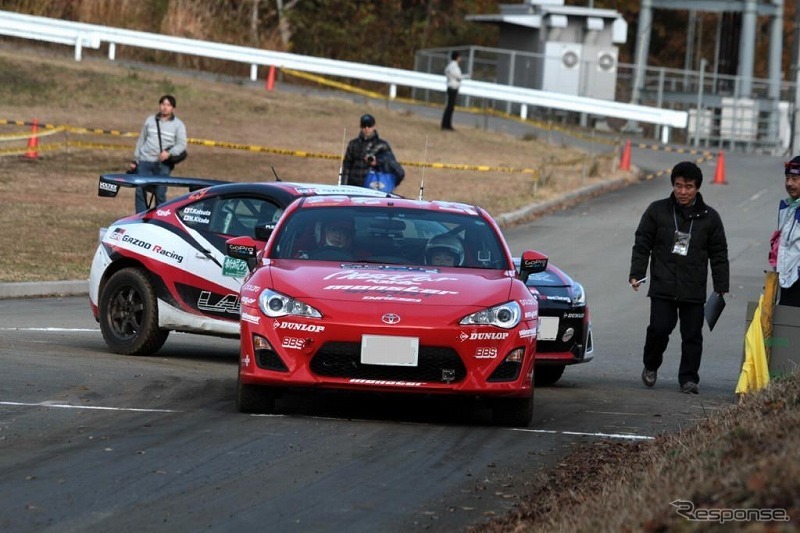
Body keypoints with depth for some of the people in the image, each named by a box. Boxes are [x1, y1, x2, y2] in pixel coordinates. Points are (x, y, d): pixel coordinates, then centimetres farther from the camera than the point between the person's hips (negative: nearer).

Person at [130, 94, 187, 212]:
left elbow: (182, 145, 0)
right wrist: (135, 159, 16)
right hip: (145, 161, 2)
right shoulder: (150, 120, 14)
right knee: (140, 191, -7)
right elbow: (141, 140, 19)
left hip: (163, 164, -2)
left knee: (160, 193, -6)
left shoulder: (178, 125, 6)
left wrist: (169, 153, -18)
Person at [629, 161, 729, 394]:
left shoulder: (709, 218, 6)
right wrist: (636, 274, -1)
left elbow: (719, 255, 10)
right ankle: (650, 366, 14)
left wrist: (721, 288, 5)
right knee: (660, 328, -10)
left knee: (692, 335, 1)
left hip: (694, 290, 1)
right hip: (662, 287, -1)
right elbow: (642, 244, 7)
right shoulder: (657, 211, 4)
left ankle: (688, 378, 11)